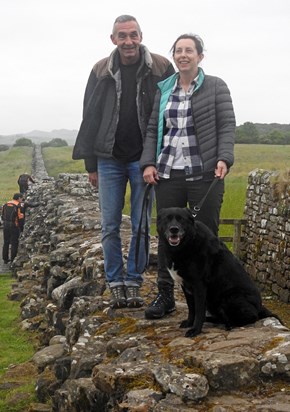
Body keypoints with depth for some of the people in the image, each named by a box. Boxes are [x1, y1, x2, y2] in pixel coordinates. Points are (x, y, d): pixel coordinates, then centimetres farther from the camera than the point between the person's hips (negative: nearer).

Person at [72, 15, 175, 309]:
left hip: (144, 160, -2)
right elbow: (90, 117, 8)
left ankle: (133, 283, 14)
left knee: (140, 227, 3)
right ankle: (116, 284, 14)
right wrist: (91, 163, 7)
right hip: (109, 160, 2)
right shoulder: (101, 71, 3)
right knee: (110, 227, 3)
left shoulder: (160, 68, -3)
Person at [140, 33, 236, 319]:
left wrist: (224, 159, -14)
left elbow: (227, 126, 0)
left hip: (205, 174, -3)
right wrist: (148, 163, 2)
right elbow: (153, 130, 14)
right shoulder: (164, 90, 14)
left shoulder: (216, 87, 5)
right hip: (168, 174, 3)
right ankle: (165, 295, 15)